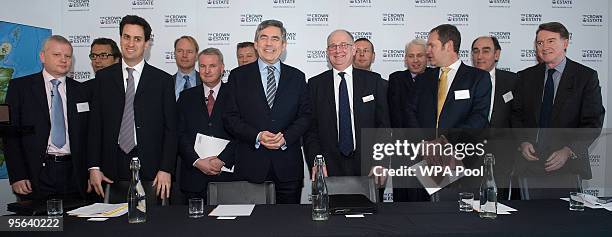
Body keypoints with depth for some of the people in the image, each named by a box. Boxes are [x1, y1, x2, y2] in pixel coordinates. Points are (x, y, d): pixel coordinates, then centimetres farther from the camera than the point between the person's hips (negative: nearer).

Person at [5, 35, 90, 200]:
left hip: (73, 176, 2)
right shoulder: (19, 86, 5)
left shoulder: (80, 91, 11)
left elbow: (87, 136, 10)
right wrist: (17, 176, -8)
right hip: (36, 176, -2)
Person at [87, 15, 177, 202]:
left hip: (151, 170, -1)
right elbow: (95, 125, 8)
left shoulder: (163, 81, 3)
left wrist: (166, 170, -7)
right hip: (111, 171, 2)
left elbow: (170, 130, 1)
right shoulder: (103, 78, 9)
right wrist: (94, 167, 0)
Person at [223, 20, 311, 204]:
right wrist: (257, 136, -13)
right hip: (251, 165, -1)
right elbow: (230, 117, 1)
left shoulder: (297, 77, 11)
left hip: (288, 165, 2)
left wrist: (286, 137, -11)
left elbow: (305, 116, 7)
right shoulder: (238, 76, 7)